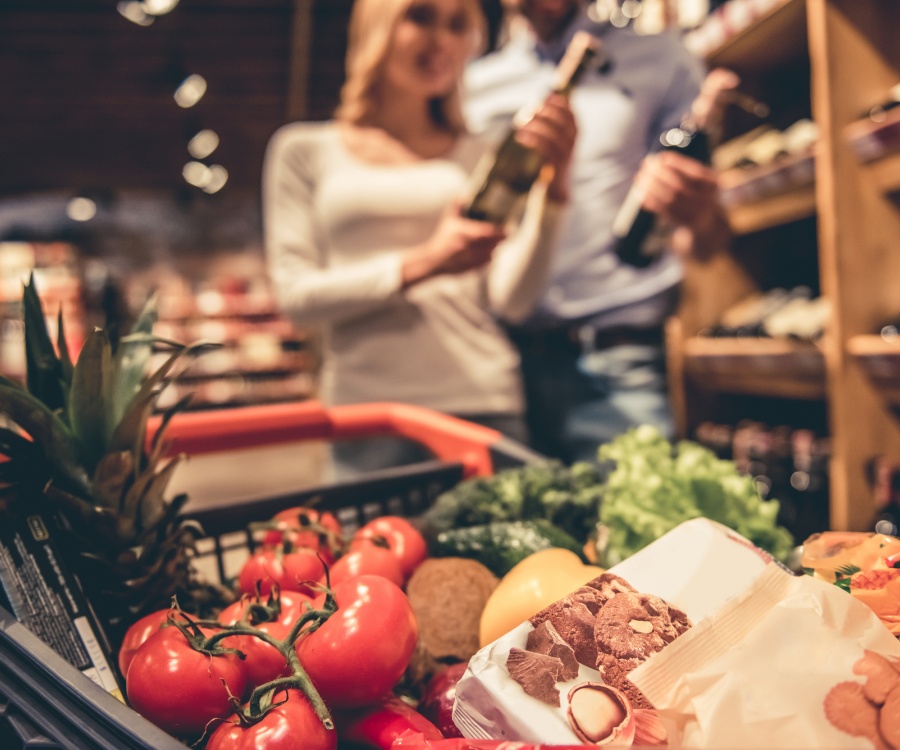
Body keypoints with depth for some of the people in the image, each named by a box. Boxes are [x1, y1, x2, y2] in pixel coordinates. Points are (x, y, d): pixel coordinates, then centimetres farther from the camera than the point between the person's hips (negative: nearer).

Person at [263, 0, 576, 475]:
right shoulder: (304, 150, 8)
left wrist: (553, 189, -11)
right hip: (367, 417, -1)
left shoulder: (483, 158, 11)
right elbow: (295, 294, -2)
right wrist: (420, 265, -13)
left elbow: (513, 301, 0)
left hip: (483, 408, 1)